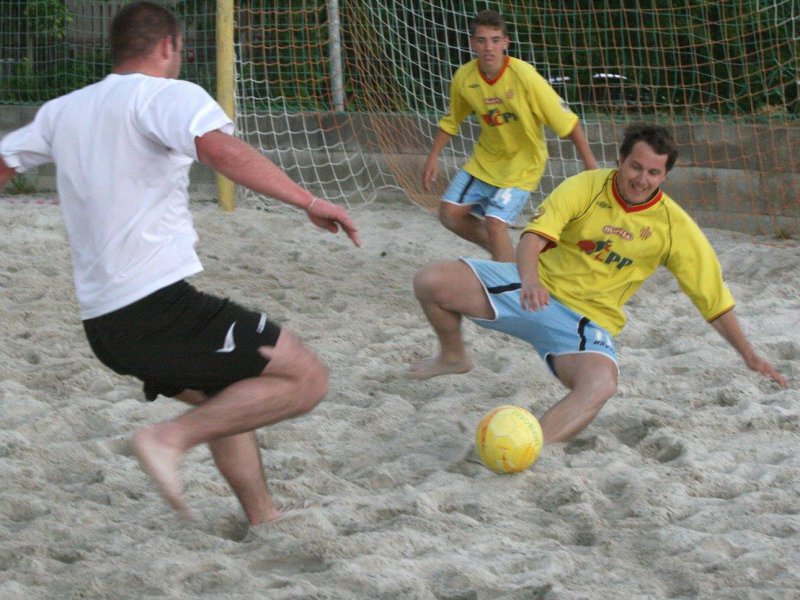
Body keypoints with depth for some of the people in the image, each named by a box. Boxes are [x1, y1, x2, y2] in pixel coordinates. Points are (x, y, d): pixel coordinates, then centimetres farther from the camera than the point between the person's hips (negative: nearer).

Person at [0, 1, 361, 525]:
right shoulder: (166, 95, -6)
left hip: (101, 320, 9)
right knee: (307, 379, -8)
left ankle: (263, 516, 30)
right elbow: (220, 149, -26)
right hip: (159, 303, -9)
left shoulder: (63, 111, 16)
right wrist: (309, 201, -26)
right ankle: (172, 439, -15)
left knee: (224, 400, 29)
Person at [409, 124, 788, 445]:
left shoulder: (675, 227, -4)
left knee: (600, 386, -35)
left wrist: (749, 355, 3)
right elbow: (535, 234, -22)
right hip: (534, 291, 1)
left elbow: (714, 298, 3)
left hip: (587, 319, -1)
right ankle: (453, 357, 15)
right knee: (430, 282, -16)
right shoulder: (587, 187, -9)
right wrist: (530, 278, -44)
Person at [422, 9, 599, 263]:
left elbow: (566, 121, -21)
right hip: (484, 161, 5)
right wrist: (433, 158, 6)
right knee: (450, 213, 1)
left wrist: (590, 163, -20)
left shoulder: (524, 76, -26)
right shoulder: (464, 77, -11)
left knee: (495, 223, -18)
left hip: (522, 165, -5)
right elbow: (451, 121, 10)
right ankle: (500, 252, 23)